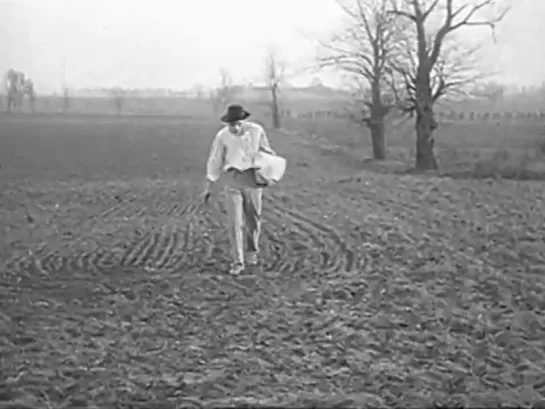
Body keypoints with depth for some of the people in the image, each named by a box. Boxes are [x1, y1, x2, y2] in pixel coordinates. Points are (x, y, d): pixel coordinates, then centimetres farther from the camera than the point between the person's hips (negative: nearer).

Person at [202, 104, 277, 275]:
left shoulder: (257, 131, -5)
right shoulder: (222, 136, -5)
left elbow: (267, 151, 11)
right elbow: (214, 162, 2)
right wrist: (208, 187, 3)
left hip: (253, 179, 1)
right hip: (232, 179, -1)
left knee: (253, 219, 11)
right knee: (234, 222, -8)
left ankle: (252, 251, 37)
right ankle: (237, 262, -4)